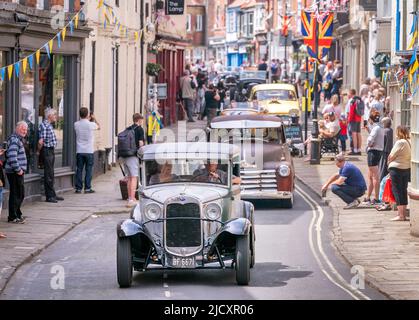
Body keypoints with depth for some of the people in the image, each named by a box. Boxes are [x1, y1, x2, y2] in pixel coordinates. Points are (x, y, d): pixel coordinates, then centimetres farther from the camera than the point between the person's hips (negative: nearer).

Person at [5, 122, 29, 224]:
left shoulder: (19, 139, 19)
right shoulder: (14, 140, -16)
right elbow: (12, 156, -26)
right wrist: (18, 169, -22)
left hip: (18, 172, 11)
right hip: (14, 173, -11)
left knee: (20, 194, 19)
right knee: (16, 194, -7)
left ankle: (17, 214, 31)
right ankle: (12, 217, -2)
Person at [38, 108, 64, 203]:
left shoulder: (50, 125, 15)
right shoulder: (44, 125, -17)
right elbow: (41, 141, -21)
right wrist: (39, 149, -9)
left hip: (52, 151, 10)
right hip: (47, 151, -10)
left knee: (51, 174, 15)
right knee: (48, 174, -5)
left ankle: (52, 195, 23)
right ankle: (49, 196, -1)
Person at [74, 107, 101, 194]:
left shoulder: (76, 124, -2)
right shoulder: (91, 124, -11)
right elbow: (98, 127, 11)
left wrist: (88, 119, 28)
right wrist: (94, 119, 23)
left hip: (79, 151, 3)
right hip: (89, 151, -3)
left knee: (79, 170, 6)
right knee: (89, 170, 4)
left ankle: (78, 188, 6)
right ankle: (87, 188, 3)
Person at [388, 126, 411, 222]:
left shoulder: (400, 143, -15)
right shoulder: (408, 143, 10)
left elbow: (391, 156, -10)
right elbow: (409, 157, 10)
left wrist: (389, 163, 9)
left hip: (396, 168, -8)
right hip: (406, 168, 8)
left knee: (397, 191, -4)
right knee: (403, 191, 13)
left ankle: (401, 215, -6)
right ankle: (404, 213, 16)